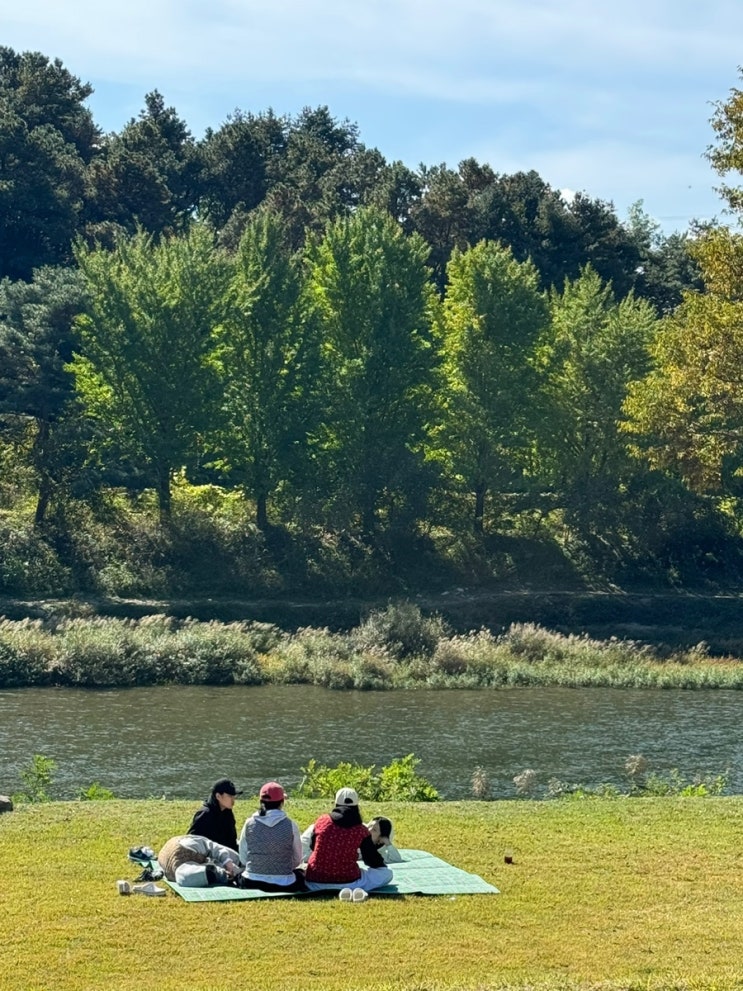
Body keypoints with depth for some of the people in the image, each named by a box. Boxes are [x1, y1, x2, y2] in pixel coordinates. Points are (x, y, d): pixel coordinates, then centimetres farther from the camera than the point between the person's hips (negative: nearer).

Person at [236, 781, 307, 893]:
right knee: (301, 874, 31)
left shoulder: (249, 824, -2)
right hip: (284, 884, -1)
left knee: (240, 875, 36)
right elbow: (297, 860, 3)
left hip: (252, 883, 1)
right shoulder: (290, 825, -6)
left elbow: (242, 858, 5)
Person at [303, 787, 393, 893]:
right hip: (348, 883, -3)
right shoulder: (361, 831, -6)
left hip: (315, 884, 3)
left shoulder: (322, 821, 0)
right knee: (387, 873, 12)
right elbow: (373, 860, 5)